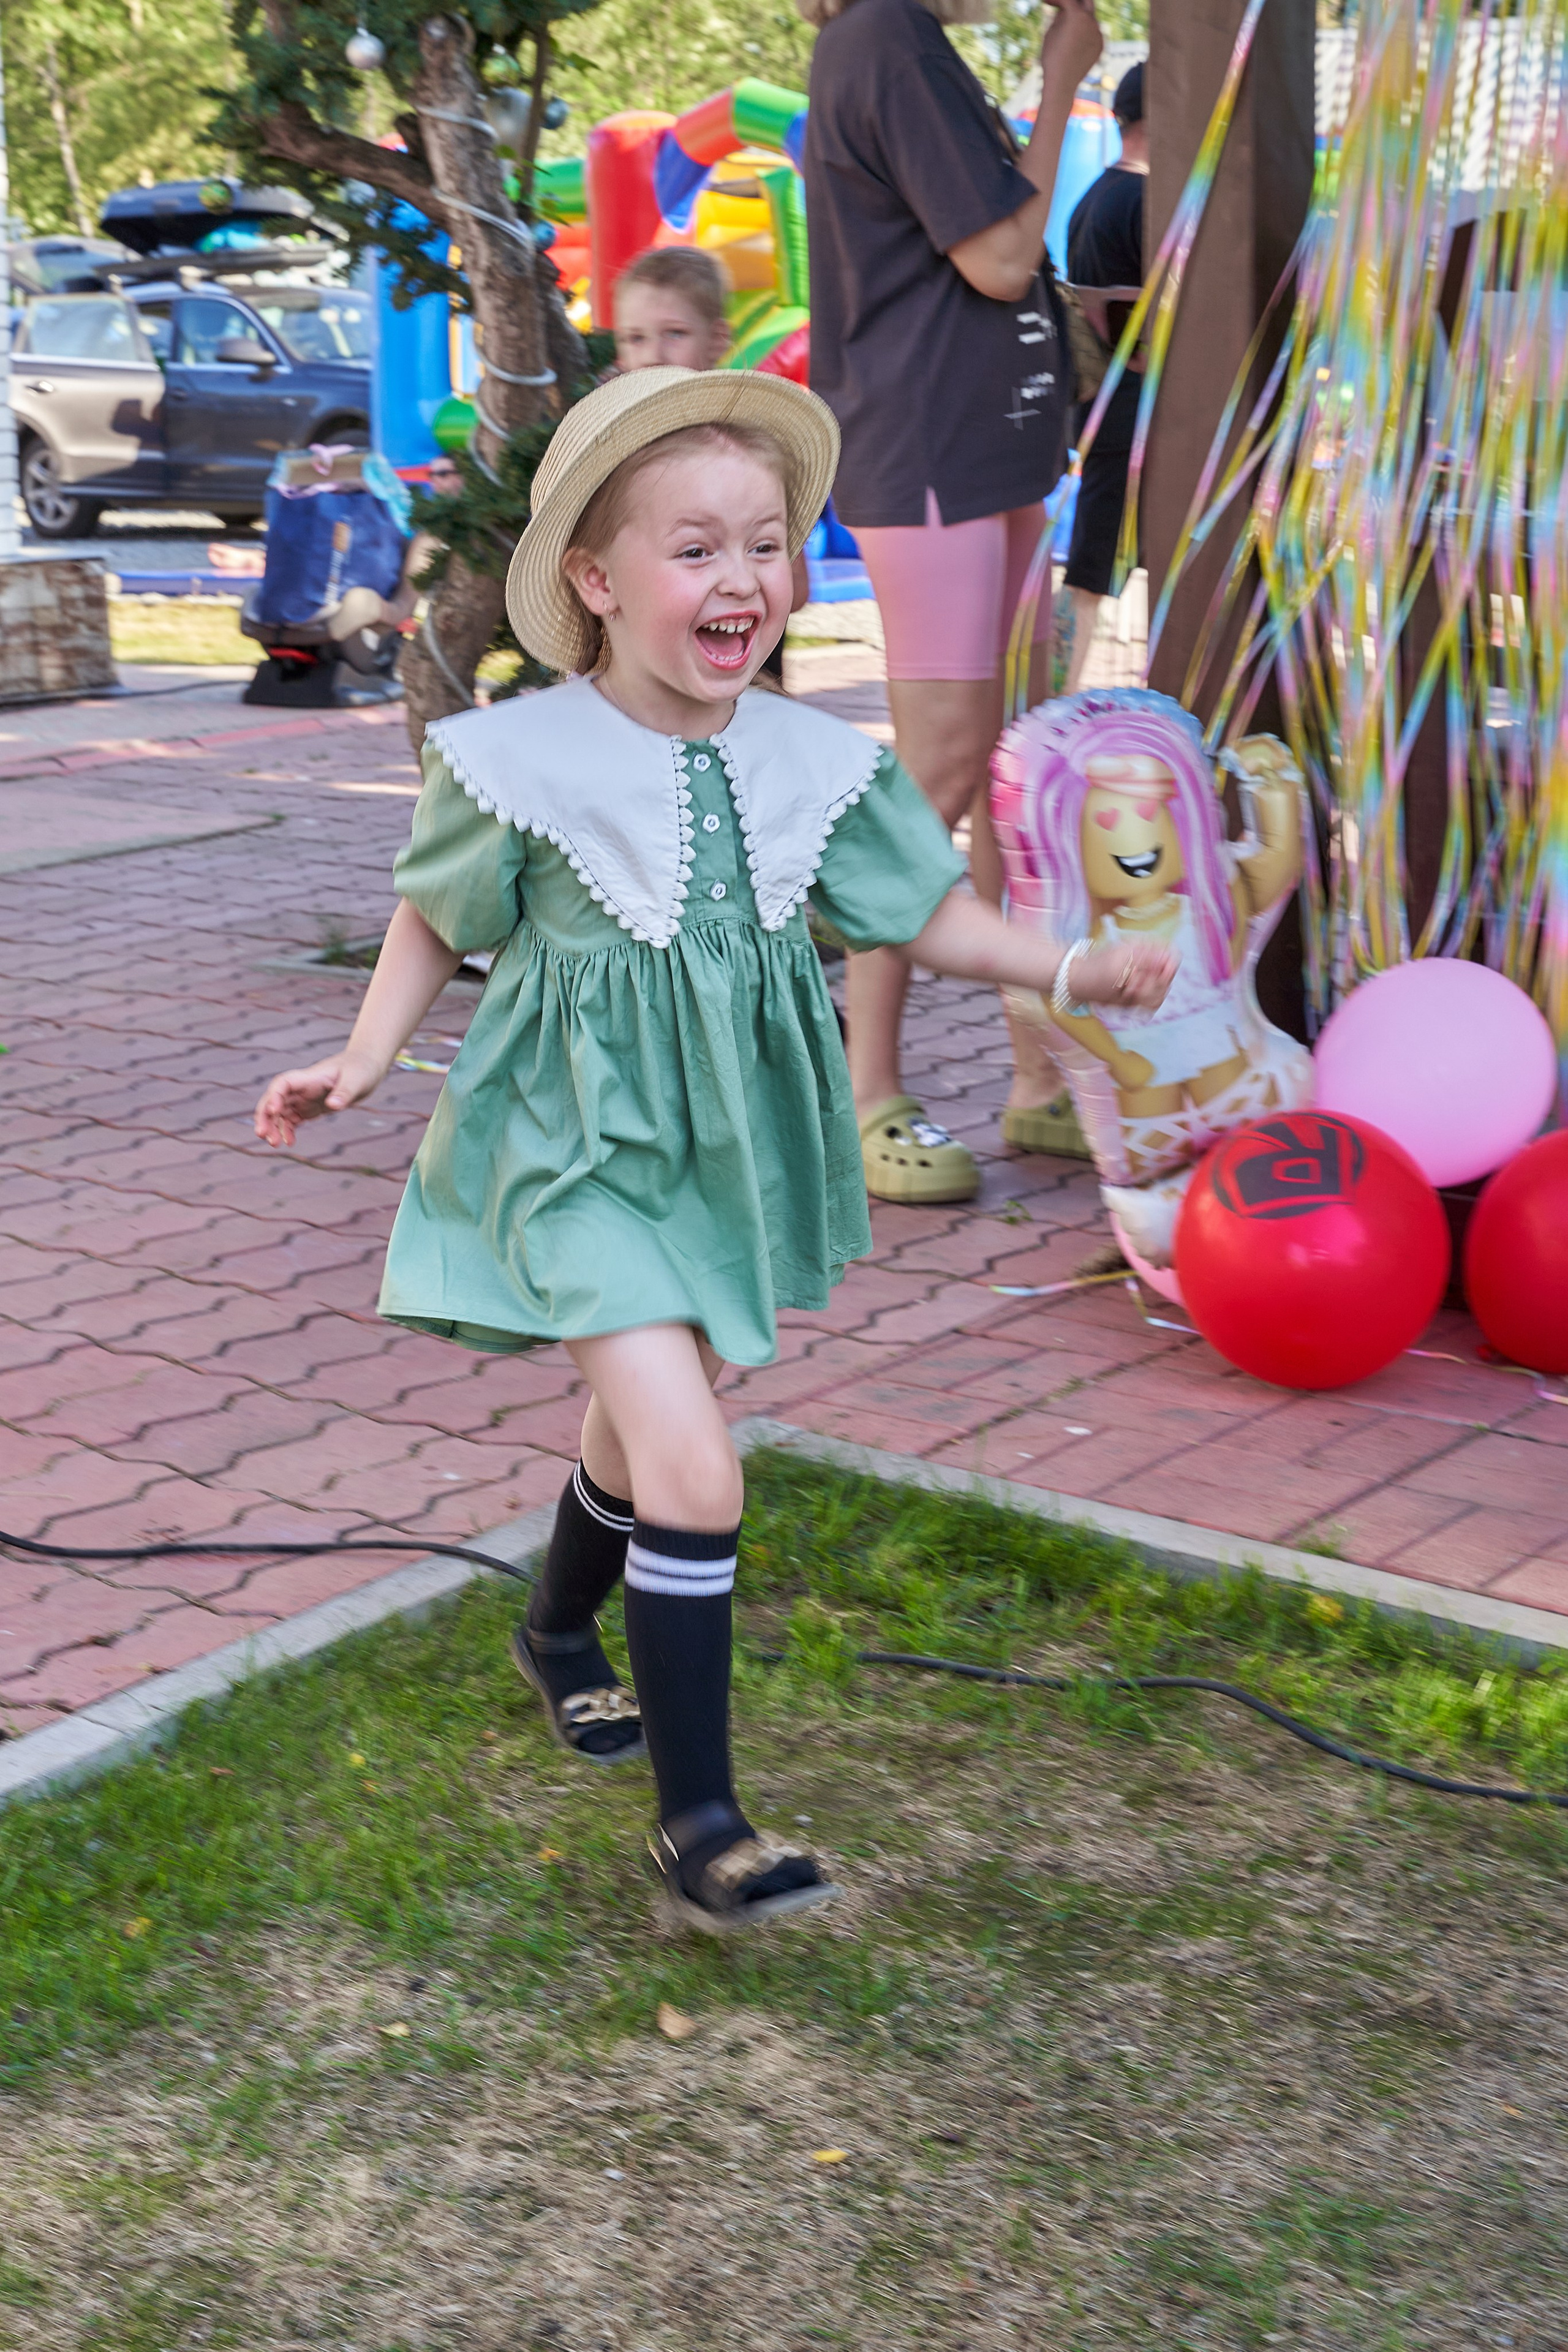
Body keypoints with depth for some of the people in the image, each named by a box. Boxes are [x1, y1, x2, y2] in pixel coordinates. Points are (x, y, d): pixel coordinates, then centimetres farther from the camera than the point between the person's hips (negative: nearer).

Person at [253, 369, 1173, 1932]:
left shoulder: (811, 764, -3)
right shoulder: (524, 761, -14)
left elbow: (932, 920, 5)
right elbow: (436, 921, 2)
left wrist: (1075, 970, -8)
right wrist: (364, 1056, -8)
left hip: (723, 1145, 5)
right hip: (579, 1145, -5)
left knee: (640, 1425, 23)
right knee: (696, 1470, -17)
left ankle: (560, 1636, 55)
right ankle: (696, 1825, -6)